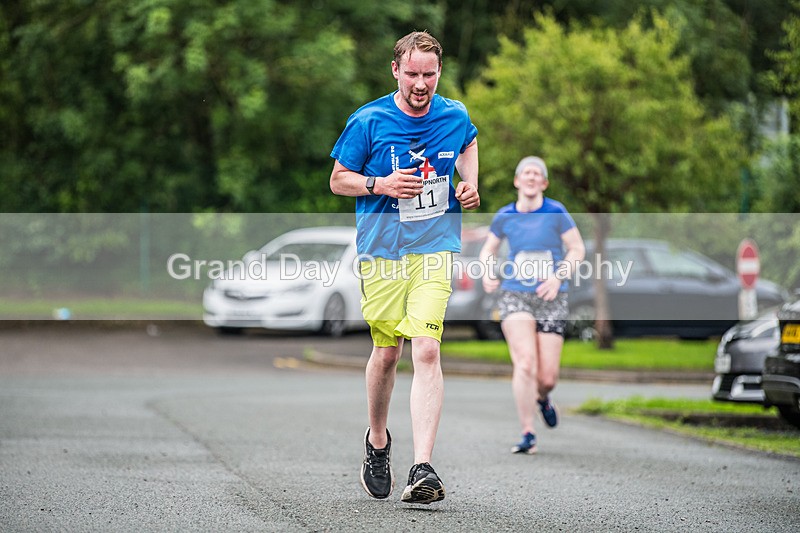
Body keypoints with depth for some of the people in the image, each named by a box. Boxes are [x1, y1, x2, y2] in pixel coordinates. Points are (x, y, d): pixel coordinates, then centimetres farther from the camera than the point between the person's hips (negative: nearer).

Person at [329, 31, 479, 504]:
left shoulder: (456, 117, 3)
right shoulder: (368, 122, -5)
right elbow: (338, 180, 3)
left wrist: (469, 183, 9)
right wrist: (380, 185, -14)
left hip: (436, 250, 0)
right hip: (381, 252, 0)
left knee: (427, 350, -15)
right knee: (386, 352, 8)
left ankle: (423, 469, -20)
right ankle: (377, 441, 36)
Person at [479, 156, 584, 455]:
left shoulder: (556, 212, -4)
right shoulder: (505, 216, 4)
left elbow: (578, 249, 0)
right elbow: (488, 248, 19)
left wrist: (559, 277, -15)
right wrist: (487, 273, -1)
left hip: (551, 299, -1)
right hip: (514, 295, 1)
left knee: (547, 377, -2)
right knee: (525, 363, -20)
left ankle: (542, 398, 37)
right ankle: (528, 435, -13)